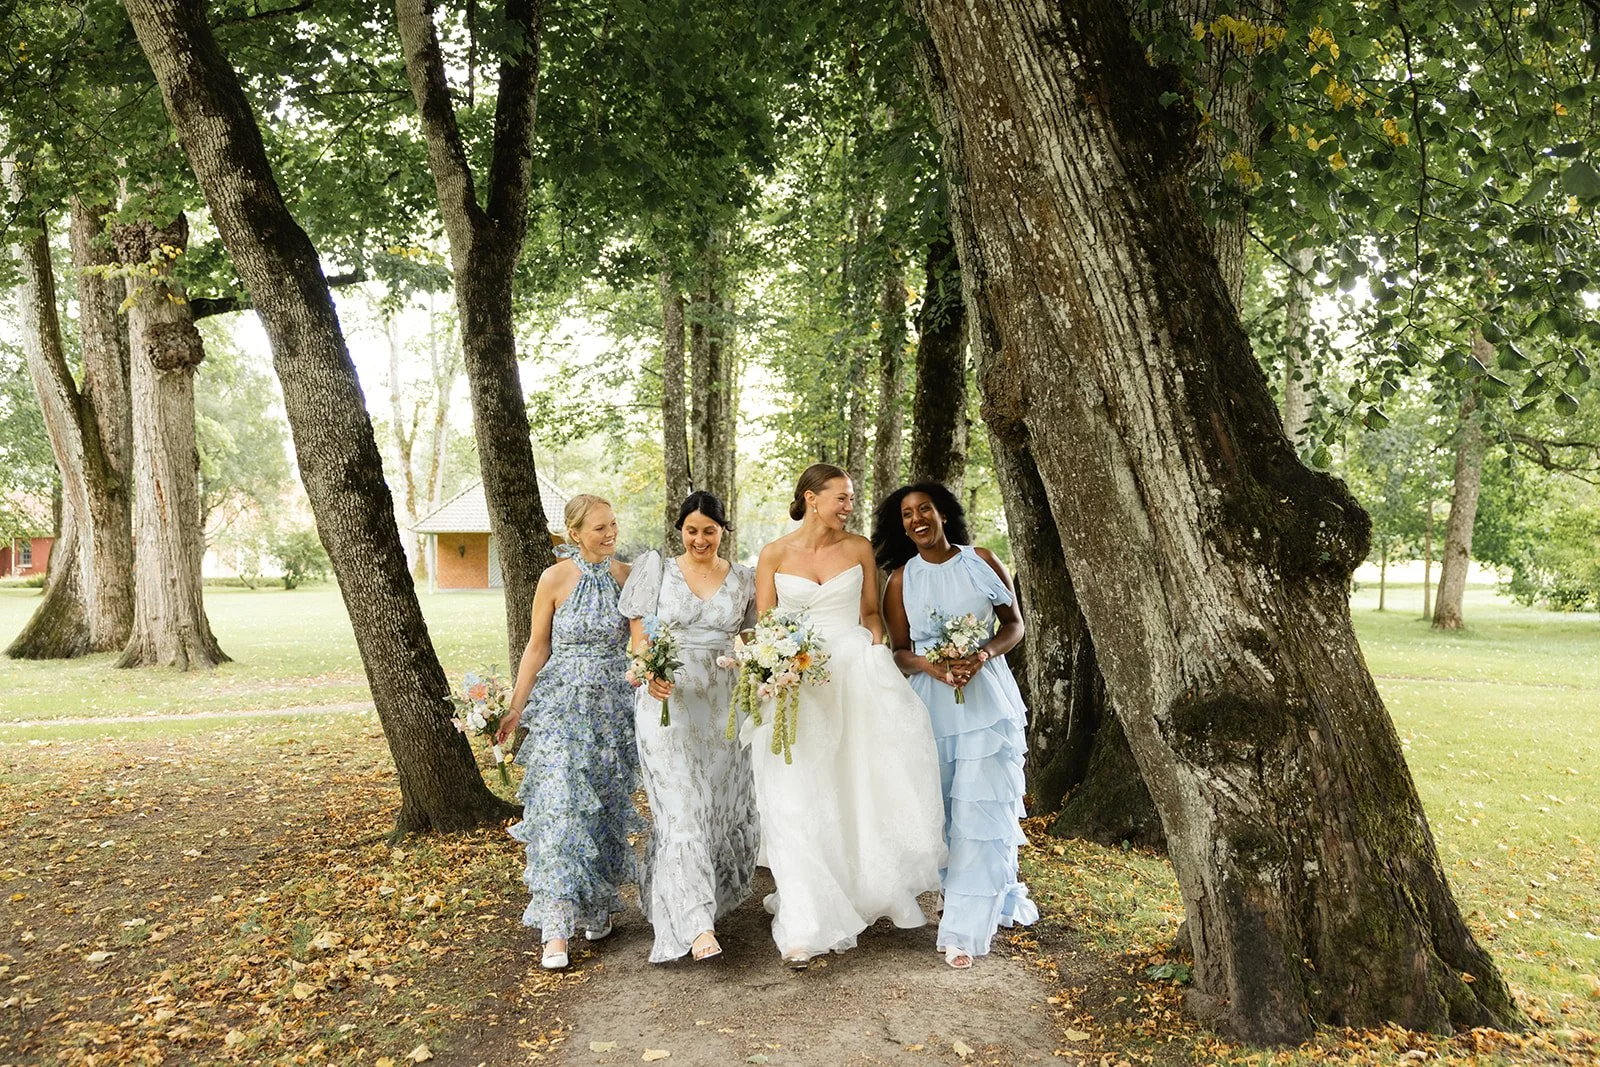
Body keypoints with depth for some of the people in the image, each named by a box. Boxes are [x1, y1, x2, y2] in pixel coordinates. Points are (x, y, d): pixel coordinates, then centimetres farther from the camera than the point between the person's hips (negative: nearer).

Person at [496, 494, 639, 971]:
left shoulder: (627, 576, 1)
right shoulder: (555, 578, -6)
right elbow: (538, 647, 0)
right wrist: (515, 708, -2)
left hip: (614, 705, 3)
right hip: (563, 705, -3)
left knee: (608, 808, 11)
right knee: (560, 807, -9)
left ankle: (599, 906, 29)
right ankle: (556, 928, -7)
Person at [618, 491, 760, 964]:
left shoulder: (743, 579, 9)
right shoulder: (657, 570, 4)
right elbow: (639, 633, 0)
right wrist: (651, 673, -18)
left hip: (724, 706, 3)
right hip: (669, 702, -3)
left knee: (725, 806, 10)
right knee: (681, 809, -8)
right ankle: (697, 923, -8)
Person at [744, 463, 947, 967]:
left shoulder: (859, 548, 5)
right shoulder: (774, 555, 1)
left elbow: (871, 612, 14)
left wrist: (875, 651, -3)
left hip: (857, 677, 1)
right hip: (796, 685, -1)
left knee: (863, 794, -2)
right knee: (800, 806, -3)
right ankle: (807, 926, 4)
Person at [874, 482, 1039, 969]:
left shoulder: (982, 562, 0)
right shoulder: (901, 579, 3)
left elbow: (1014, 624, 6)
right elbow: (900, 650, 4)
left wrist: (983, 654, -13)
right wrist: (936, 668, -17)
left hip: (987, 697, -2)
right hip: (932, 703, 2)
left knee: (980, 809, -7)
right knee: (943, 810, 9)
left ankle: (966, 928, -1)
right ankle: (999, 896, 32)